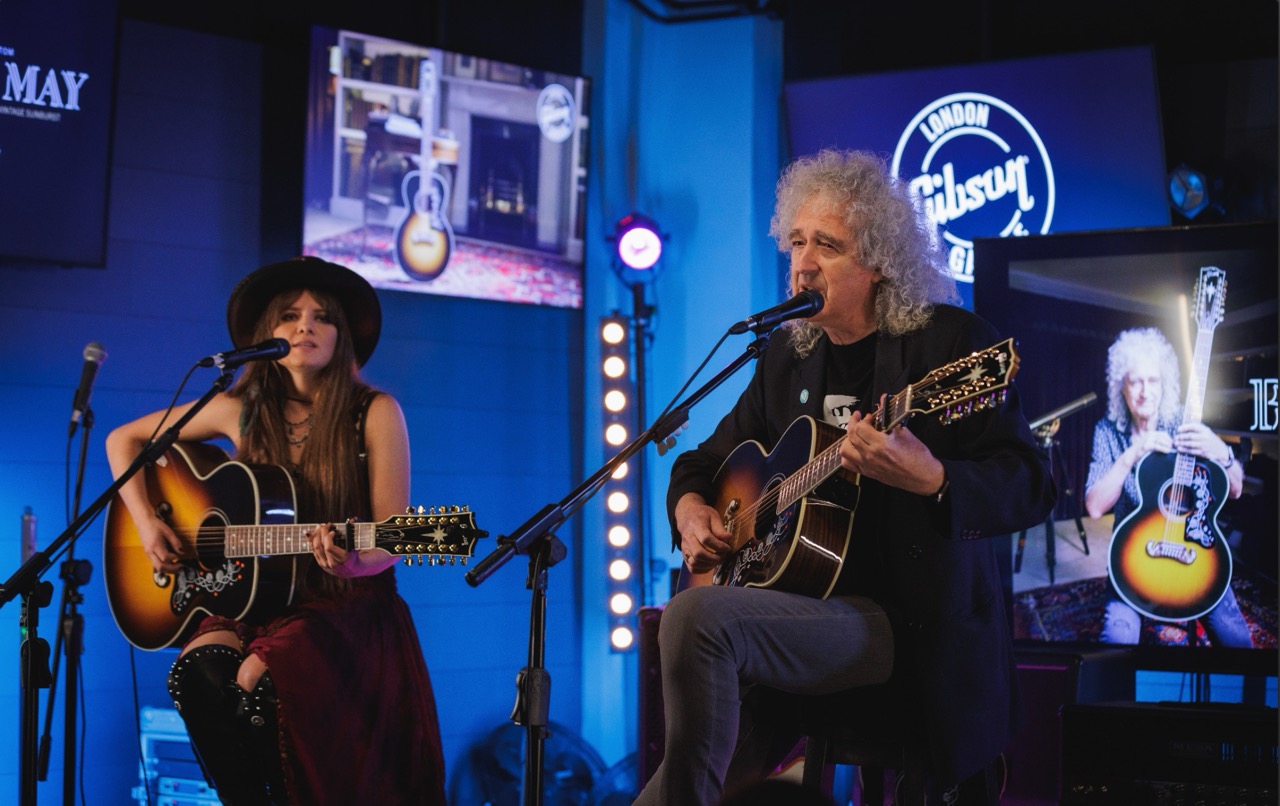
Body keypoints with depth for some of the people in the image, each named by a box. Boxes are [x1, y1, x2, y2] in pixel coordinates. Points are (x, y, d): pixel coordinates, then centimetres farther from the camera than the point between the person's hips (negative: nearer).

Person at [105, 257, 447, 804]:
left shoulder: (374, 413, -4)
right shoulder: (243, 410, 5)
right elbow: (124, 440, 17)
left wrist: (350, 561, -28)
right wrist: (145, 521, 2)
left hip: (346, 606, -3)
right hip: (253, 600, 3)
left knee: (257, 679, -32)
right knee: (201, 673, -29)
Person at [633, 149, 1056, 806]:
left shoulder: (951, 342, -3)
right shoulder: (788, 354, 15)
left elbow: (1031, 488, -10)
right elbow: (706, 459, 27)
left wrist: (932, 480, -29)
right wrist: (690, 507, 4)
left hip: (909, 623, -6)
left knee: (695, 617, -28)